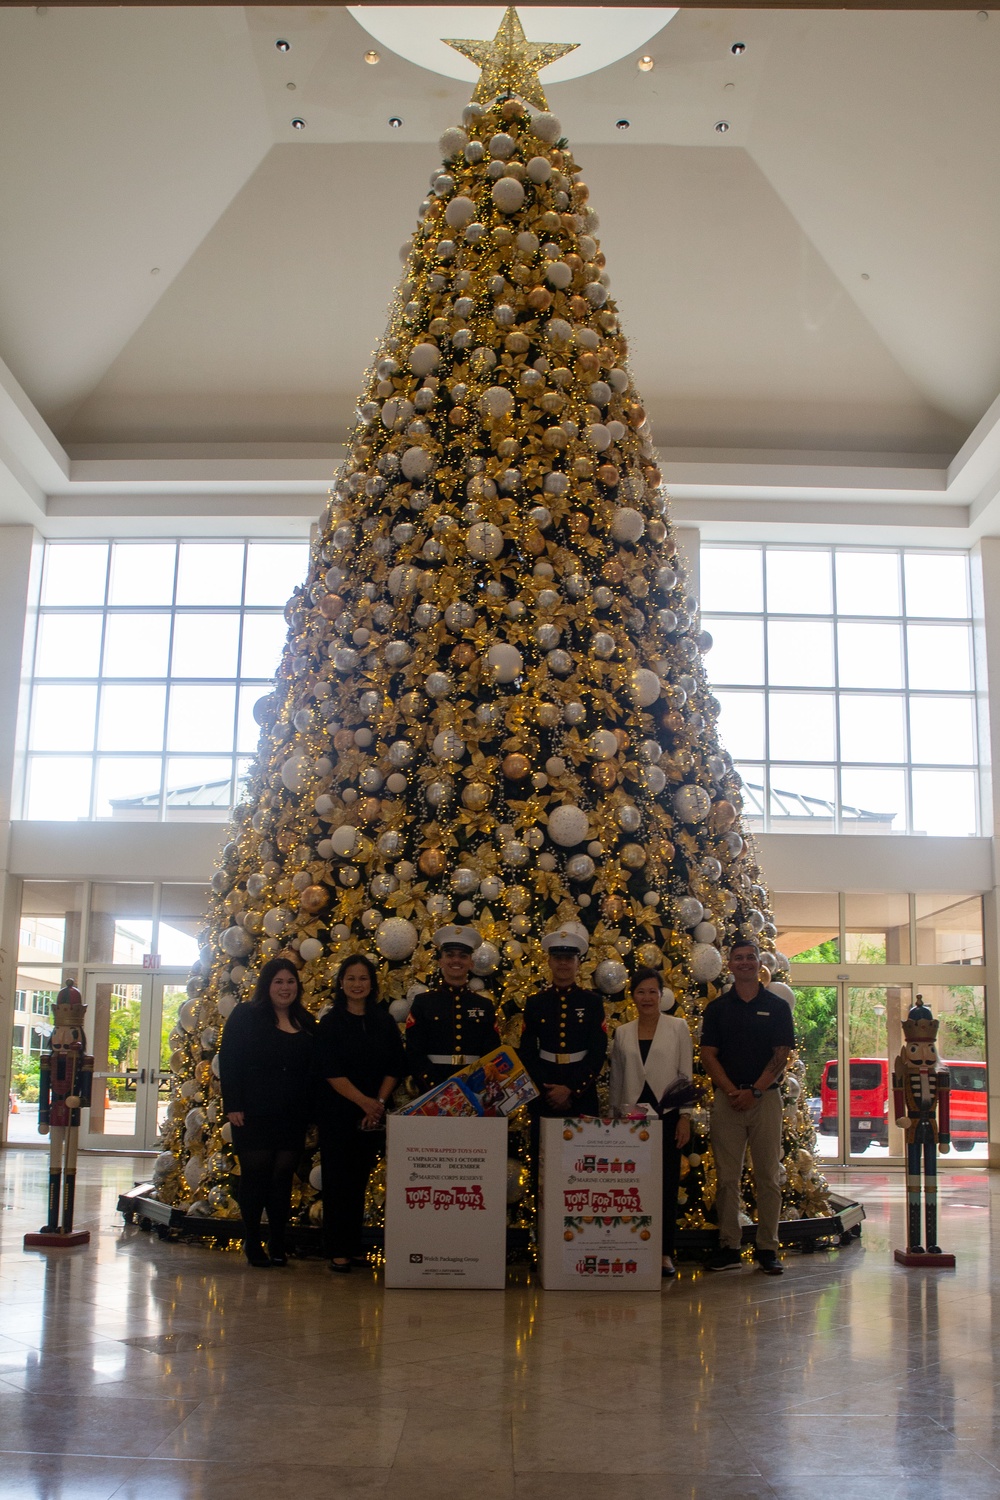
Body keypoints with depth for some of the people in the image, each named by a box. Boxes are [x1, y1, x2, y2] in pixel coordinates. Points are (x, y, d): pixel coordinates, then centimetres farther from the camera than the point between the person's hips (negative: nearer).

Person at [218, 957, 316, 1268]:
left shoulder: (306, 1023, 12)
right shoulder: (245, 1016, -1)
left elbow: (313, 1070, 16)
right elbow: (228, 1062, -5)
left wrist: (310, 1109, 8)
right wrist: (233, 1106, -11)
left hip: (292, 1115, 4)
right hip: (254, 1114, -3)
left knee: (283, 1177, 5)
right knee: (255, 1175, 2)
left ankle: (277, 1244, 13)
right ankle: (252, 1242, 14)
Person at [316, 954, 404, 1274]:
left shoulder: (384, 1021, 7)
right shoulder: (331, 1022, -3)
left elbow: (395, 1066, 5)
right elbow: (331, 1071, -10)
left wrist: (379, 1102, -9)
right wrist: (363, 1100, -20)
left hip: (373, 1114, 3)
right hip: (337, 1111, -3)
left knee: (360, 1178, 7)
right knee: (337, 1178, -1)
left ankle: (355, 1246, 16)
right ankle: (337, 1250, 5)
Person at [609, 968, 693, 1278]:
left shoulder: (678, 1027, 3)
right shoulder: (622, 1033, 9)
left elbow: (686, 1074, 2)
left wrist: (685, 1116, -3)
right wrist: (615, 1117, 12)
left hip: (667, 1114, -2)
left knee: (667, 1183, -1)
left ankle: (665, 1252, 8)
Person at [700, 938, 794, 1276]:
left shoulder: (777, 1006, 6)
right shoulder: (717, 1008, 9)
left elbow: (781, 1054, 1)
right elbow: (708, 1054, 4)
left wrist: (754, 1090, -10)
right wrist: (731, 1091, -9)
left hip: (765, 1096, -1)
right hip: (726, 1099, 1)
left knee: (768, 1177, 1)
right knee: (726, 1177, 2)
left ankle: (767, 1249, 8)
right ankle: (729, 1248, 8)